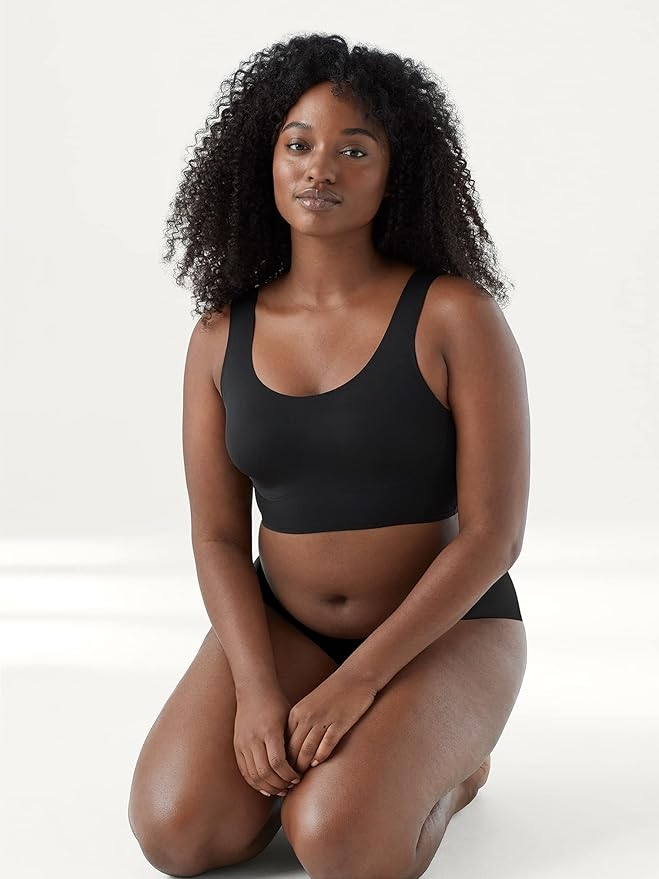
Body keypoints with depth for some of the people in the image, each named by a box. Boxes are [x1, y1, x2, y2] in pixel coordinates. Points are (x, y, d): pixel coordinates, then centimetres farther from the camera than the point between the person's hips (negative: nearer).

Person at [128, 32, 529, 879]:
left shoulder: (456, 314, -15)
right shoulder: (222, 336, -3)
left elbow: (493, 534, -17)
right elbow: (218, 535, -2)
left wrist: (356, 684, -23)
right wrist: (256, 690, -18)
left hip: (443, 630, -3)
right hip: (282, 627, 4)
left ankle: (446, 759, 6)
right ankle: (305, 748, 11)